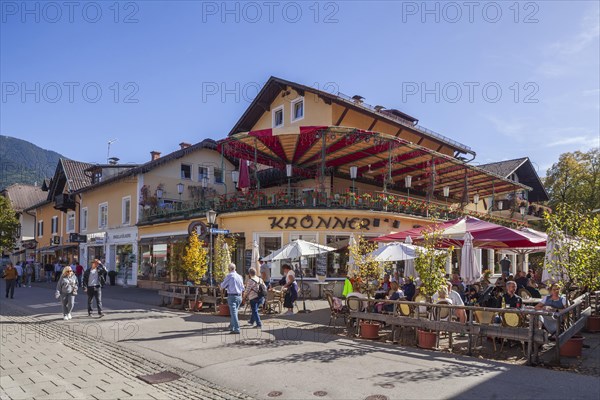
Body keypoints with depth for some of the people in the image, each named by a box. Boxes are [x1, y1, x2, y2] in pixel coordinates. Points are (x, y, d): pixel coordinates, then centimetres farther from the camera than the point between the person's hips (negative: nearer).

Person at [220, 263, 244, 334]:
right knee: (235, 312, 19)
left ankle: (237, 329, -12)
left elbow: (222, 286, -1)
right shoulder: (240, 276, 9)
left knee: (233, 313, -7)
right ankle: (232, 327, 32)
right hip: (239, 296, 7)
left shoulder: (229, 276, -9)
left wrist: (222, 283, 19)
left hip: (232, 296, -6)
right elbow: (242, 288, 15)